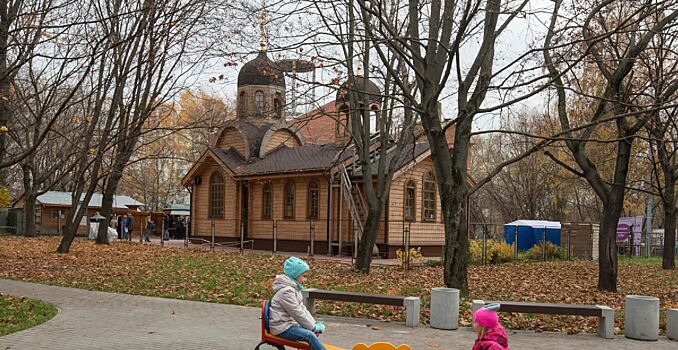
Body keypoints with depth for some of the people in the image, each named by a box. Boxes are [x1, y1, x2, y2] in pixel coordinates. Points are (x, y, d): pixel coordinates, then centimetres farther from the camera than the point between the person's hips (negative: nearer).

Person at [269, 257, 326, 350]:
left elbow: (302, 309, 11)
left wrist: (314, 324, 1)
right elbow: (297, 313, -21)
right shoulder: (286, 291, -20)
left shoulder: (294, 288, 12)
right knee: (310, 335, -23)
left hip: (289, 323, 10)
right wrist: (313, 327, -14)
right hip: (282, 328, -10)